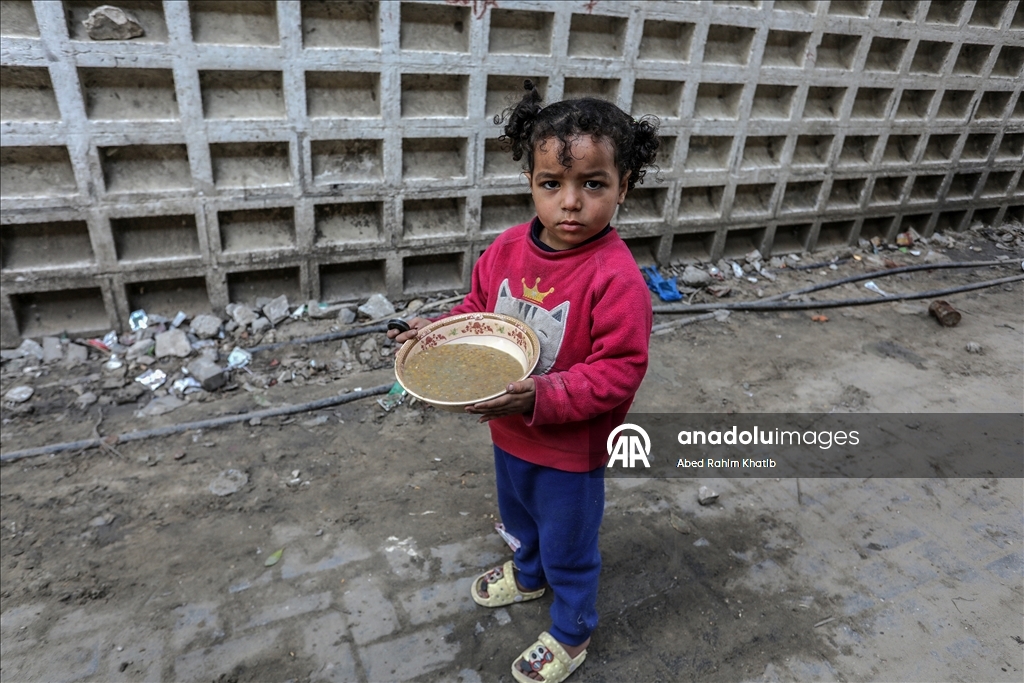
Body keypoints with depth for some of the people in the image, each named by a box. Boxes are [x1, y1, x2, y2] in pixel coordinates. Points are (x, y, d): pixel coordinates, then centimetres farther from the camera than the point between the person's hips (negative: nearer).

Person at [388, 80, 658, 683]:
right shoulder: (509, 248, -9)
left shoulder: (617, 278, -28)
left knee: (569, 547, 17)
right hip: (511, 431, 7)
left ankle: (572, 634, 46)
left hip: (571, 448, -6)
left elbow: (618, 372, -26)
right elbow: (480, 307, 7)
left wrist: (542, 397, -35)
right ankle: (529, 575, 64)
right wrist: (439, 329, -10)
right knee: (520, 517, 32)